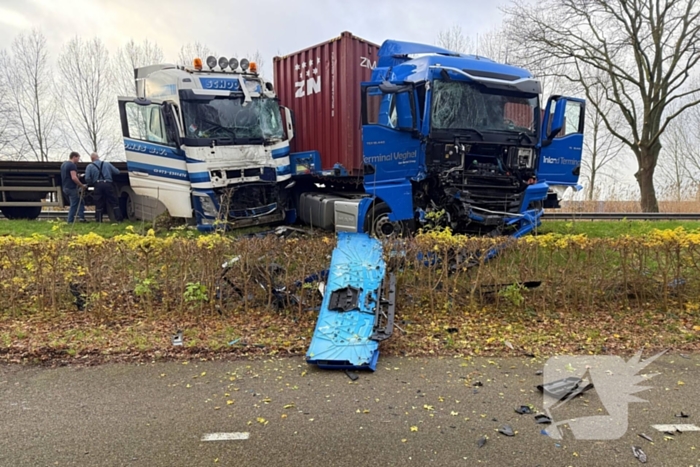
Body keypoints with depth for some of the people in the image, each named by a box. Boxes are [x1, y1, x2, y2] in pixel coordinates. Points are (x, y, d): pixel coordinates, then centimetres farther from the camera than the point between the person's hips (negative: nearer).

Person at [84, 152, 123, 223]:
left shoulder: (90, 166, 6)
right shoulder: (107, 164, 10)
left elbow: (87, 178, -1)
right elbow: (117, 172, 9)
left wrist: (91, 183, 17)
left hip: (98, 185, 0)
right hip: (108, 184, 0)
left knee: (99, 204, 7)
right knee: (114, 202, 5)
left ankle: (99, 220, 10)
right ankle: (118, 218, 1)